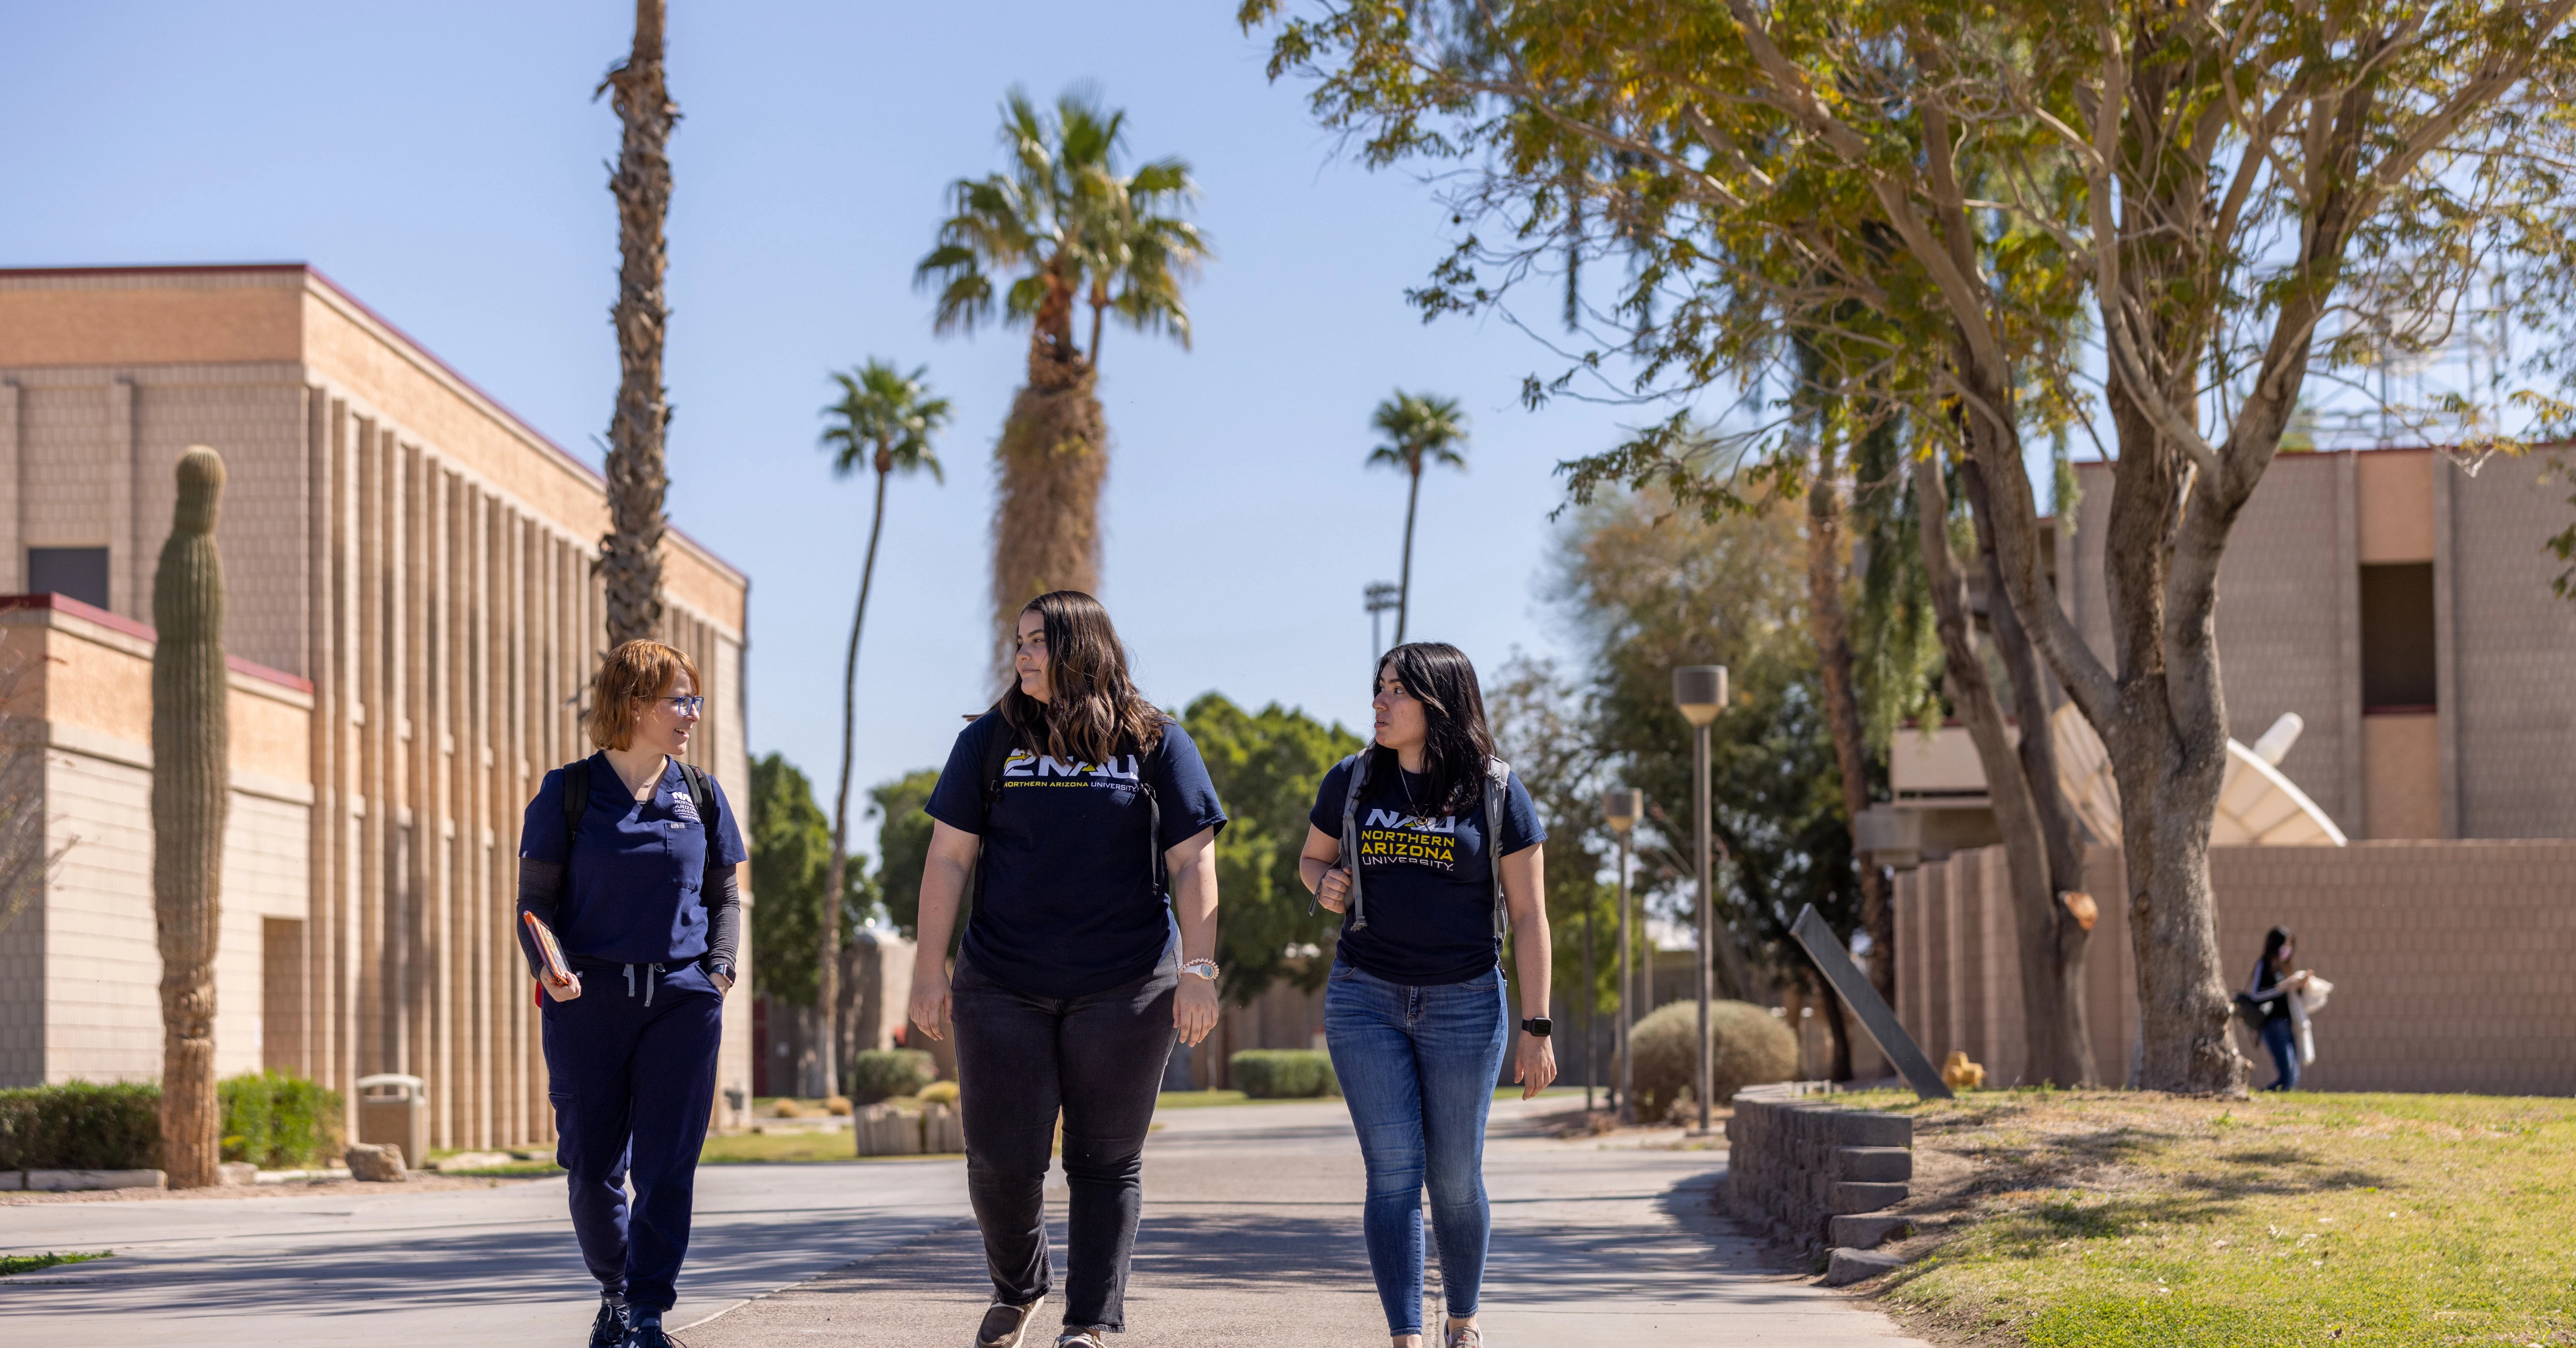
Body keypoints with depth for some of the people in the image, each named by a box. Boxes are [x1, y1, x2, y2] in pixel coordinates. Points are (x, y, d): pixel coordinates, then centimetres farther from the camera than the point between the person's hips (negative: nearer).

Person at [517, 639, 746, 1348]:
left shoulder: (700, 795, 9)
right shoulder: (569, 792, 2)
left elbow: (724, 895, 16)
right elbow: (536, 899, 3)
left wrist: (719, 972, -1)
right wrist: (549, 969, -16)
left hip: (681, 1000, 1)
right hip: (589, 999, -1)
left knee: (666, 1167, -4)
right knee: (592, 1166, 3)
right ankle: (614, 1290, 26)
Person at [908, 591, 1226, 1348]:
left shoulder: (1156, 744, 4)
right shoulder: (990, 742, 7)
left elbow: (1193, 866, 1)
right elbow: (948, 860, 7)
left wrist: (1198, 972, -7)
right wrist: (930, 969, 1)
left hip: (1124, 992, -1)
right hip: (1002, 987, 1)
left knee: (1106, 1163, 2)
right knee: (1001, 1160, 1)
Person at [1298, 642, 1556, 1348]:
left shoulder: (1496, 791, -2)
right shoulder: (1352, 781, 5)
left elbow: (1529, 914, -1)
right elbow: (1312, 857, 21)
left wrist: (1536, 1026, -5)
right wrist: (1324, 883, -5)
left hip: (1464, 1004, -1)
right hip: (1366, 999, 1)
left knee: (1455, 1177, 5)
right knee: (1393, 1171, -7)